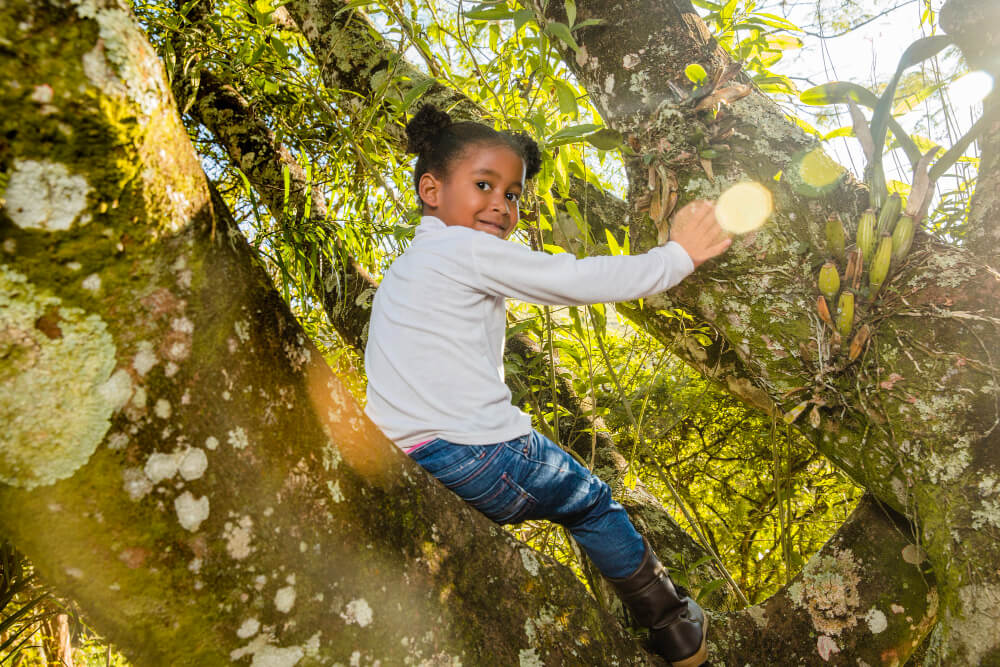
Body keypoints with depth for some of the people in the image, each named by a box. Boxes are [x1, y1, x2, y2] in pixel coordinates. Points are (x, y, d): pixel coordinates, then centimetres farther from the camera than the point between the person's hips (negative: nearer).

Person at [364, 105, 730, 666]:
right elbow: (583, 280, -6)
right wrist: (679, 255, 6)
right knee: (593, 504, 15)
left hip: (399, 468, 8)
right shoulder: (470, 248, -6)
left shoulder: (401, 271, 22)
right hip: (474, 455, -7)